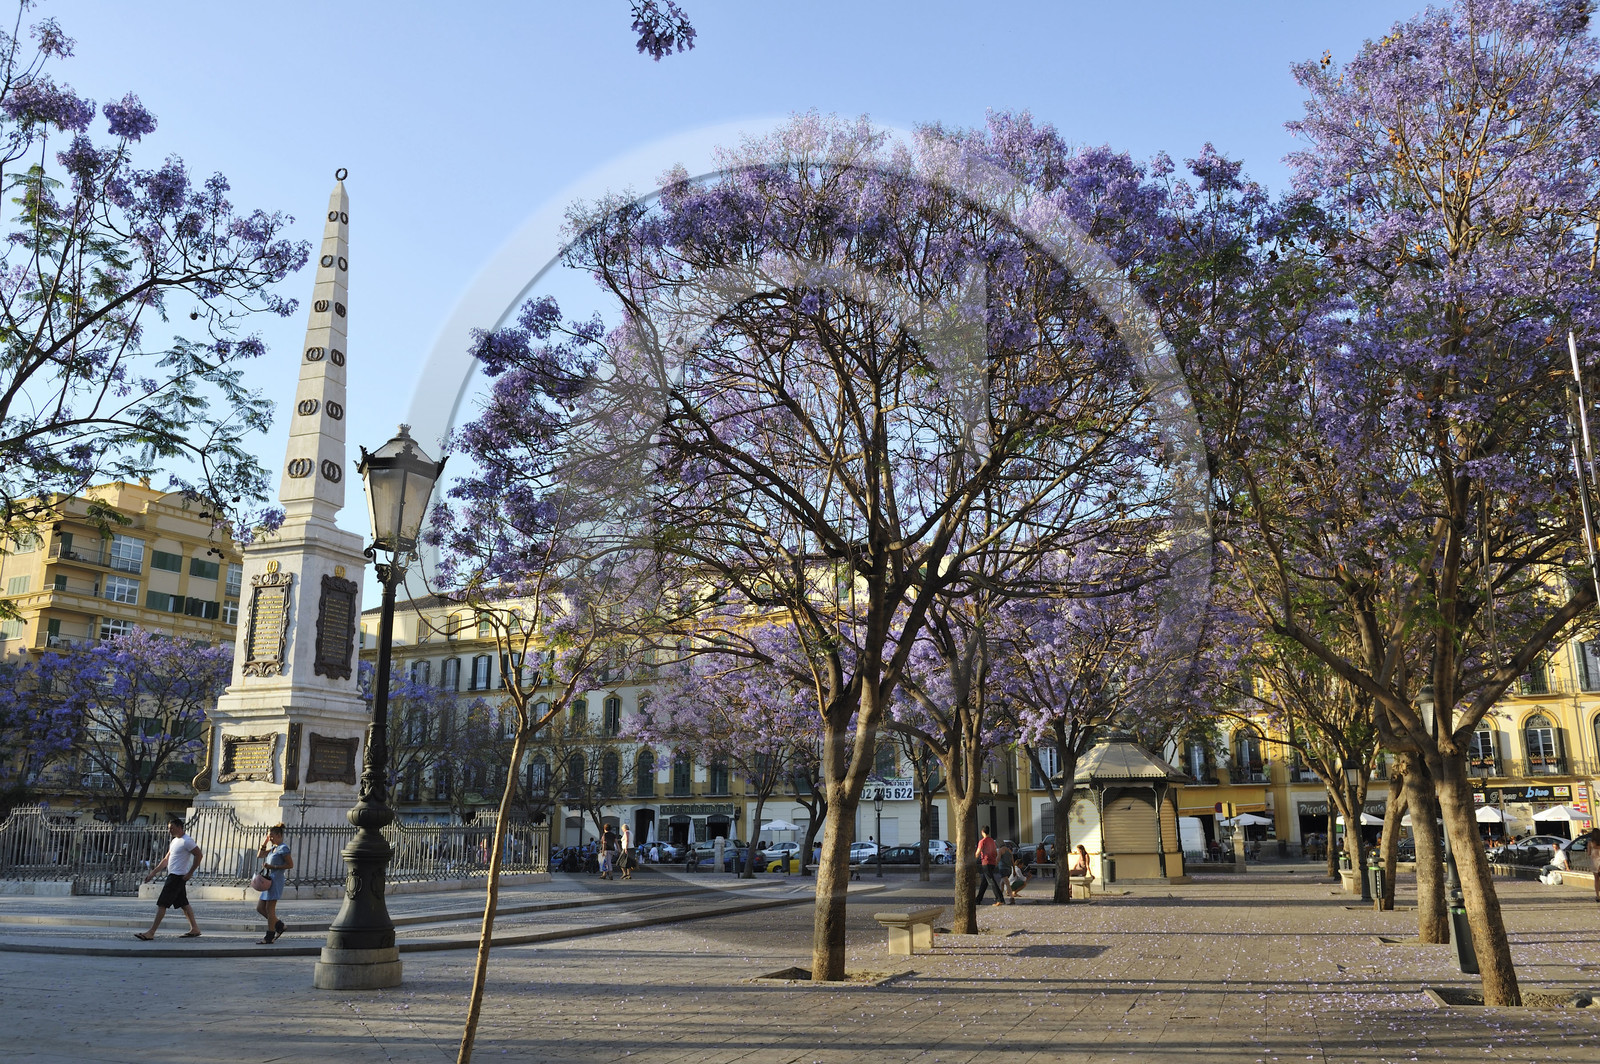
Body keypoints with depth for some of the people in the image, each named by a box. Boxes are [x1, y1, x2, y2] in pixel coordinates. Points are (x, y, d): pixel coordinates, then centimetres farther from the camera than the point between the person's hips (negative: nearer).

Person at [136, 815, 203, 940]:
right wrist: (153, 872, 16)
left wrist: (190, 873, -16)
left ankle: (150, 933, -9)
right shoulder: (175, 841, 17)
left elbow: (199, 855, -17)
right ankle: (194, 929, 16)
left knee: (162, 904, -10)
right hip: (173, 875, 10)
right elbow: (166, 859, 22)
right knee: (183, 903, 12)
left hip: (177, 877, -10)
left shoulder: (187, 841, -14)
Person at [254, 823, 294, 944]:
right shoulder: (273, 847, 17)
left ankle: (269, 937, 2)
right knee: (260, 908, 10)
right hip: (269, 880, 10)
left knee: (270, 908, -5)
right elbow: (260, 855, 22)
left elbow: (290, 865, -14)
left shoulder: (283, 848, -10)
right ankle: (280, 926, 20)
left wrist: (273, 867, -17)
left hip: (276, 880, -10)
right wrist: (264, 842, 11)